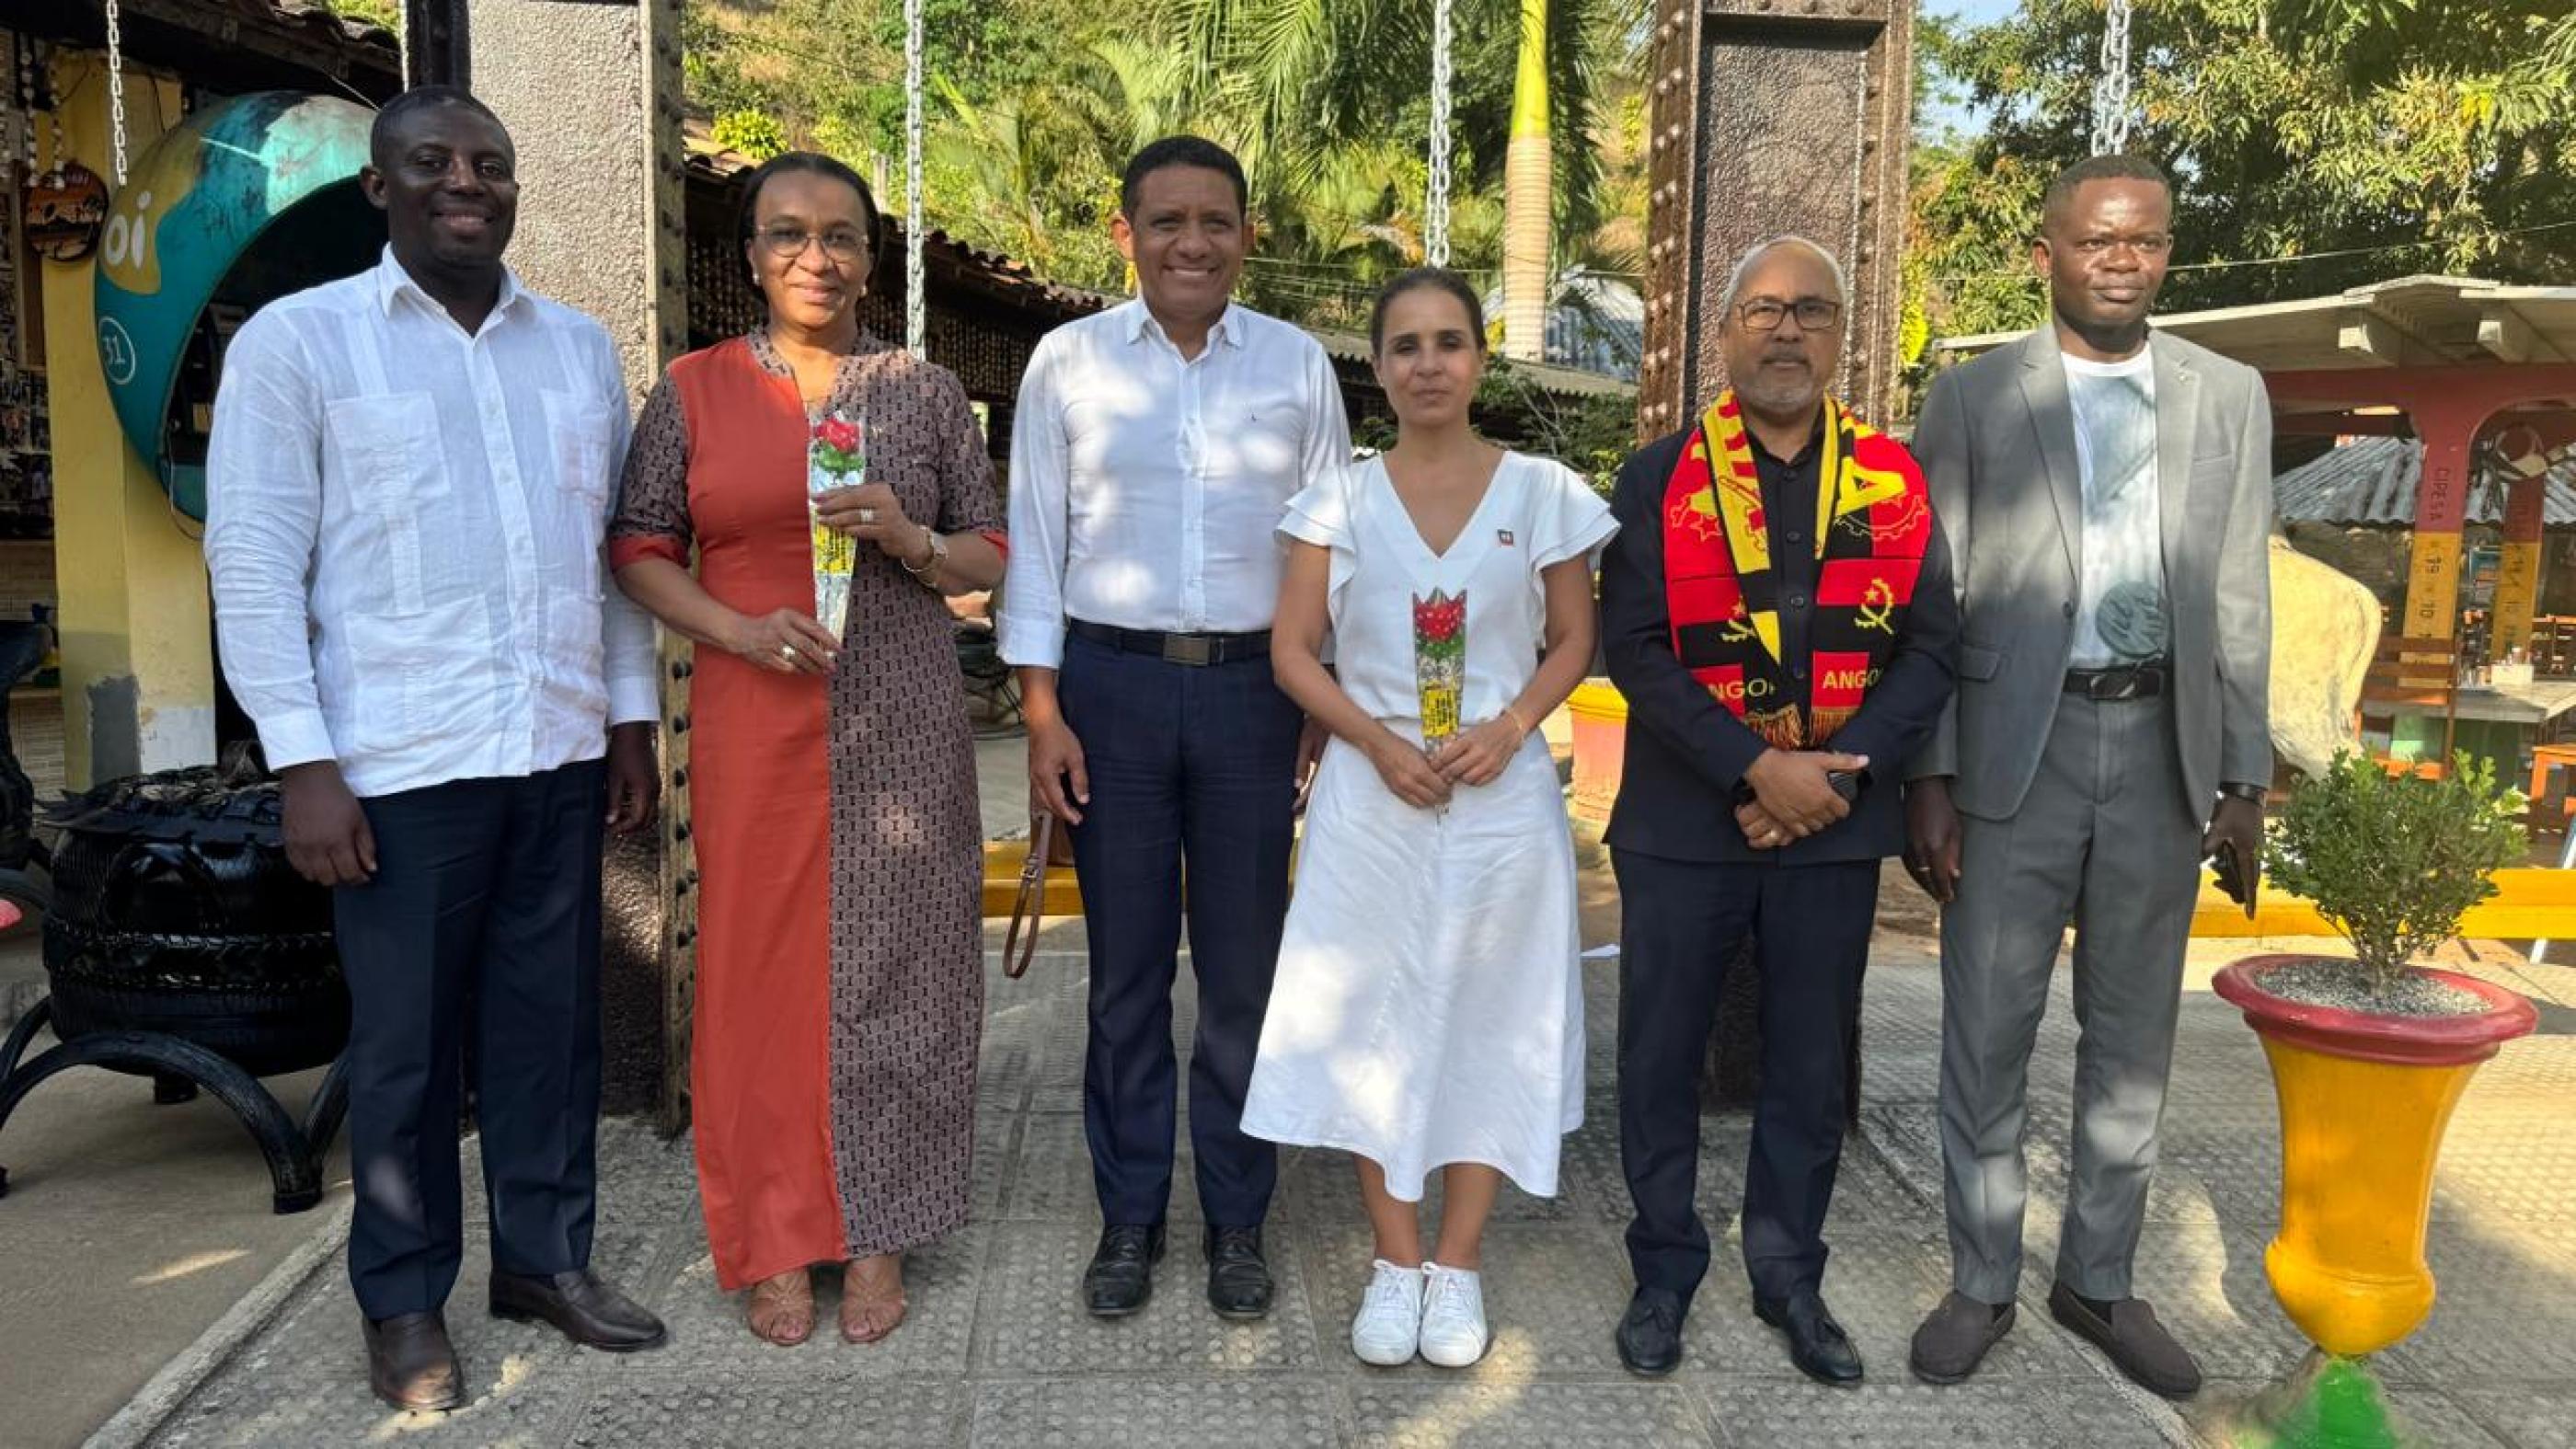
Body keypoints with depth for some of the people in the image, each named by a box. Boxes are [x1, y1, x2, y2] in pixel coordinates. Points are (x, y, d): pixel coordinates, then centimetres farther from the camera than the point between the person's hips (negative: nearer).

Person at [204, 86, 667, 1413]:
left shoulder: (580, 347, 11)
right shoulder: (296, 340, -2)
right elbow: (253, 561, -5)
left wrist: (631, 717, 10)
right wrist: (302, 764, -11)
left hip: (560, 751, 4)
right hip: (400, 760, -3)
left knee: (552, 1022, 12)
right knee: (405, 1042, 8)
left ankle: (544, 1256, 29)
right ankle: (404, 1301, 24)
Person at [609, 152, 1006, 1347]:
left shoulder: (925, 391, 7)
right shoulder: (695, 389, 6)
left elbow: (989, 556, 8)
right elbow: (639, 546, 4)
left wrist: (909, 538, -12)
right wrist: (737, 628, -12)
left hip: (902, 723, 1)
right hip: (756, 723, 0)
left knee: (889, 962, 4)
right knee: (762, 964, 3)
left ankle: (879, 1234, 19)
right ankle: (776, 1243, 18)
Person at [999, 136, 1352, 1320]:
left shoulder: (1299, 366, 5)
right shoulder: (1067, 362, 2)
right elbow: (1035, 542, 3)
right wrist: (1042, 711, -3)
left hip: (1255, 687, 1)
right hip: (1112, 683, 0)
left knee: (1245, 966, 7)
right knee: (1126, 968, 8)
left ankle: (1236, 1220, 23)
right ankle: (1128, 1217, 24)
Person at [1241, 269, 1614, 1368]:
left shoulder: (1544, 493, 1)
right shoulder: (1339, 499, 3)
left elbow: (1574, 640, 5)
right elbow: (1292, 651, 1)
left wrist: (1509, 726, -13)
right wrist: (1380, 743, -13)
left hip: (1502, 793, 0)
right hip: (1372, 793, 1)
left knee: (1487, 1014, 6)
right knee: (1373, 1015, 4)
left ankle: (1458, 1261, 21)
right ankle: (1394, 1259, 20)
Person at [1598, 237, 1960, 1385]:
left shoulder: (1894, 480, 5)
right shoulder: (1660, 476, -1)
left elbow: (1932, 645, 1)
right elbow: (1632, 646, -10)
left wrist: (1843, 773, -13)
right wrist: (1755, 768, -18)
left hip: (1835, 824, 2)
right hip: (1683, 818, -1)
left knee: (1812, 1062, 12)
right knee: (1661, 1055, 8)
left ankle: (1790, 1278, 29)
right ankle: (1664, 1273, 26)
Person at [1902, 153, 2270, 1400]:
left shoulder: (2231, 398, 7)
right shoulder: (1973, 398, -1)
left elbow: (2240, 601, 8)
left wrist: (2244, 772, 4)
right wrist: (1927, 776, -8)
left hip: (2165, 747, 3)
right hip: (2016, 746, -2)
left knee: (2132, 1039, 12)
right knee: (1986, 1035, 5)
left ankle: (2099, 1283, 28)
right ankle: (1981, 1285, 22)